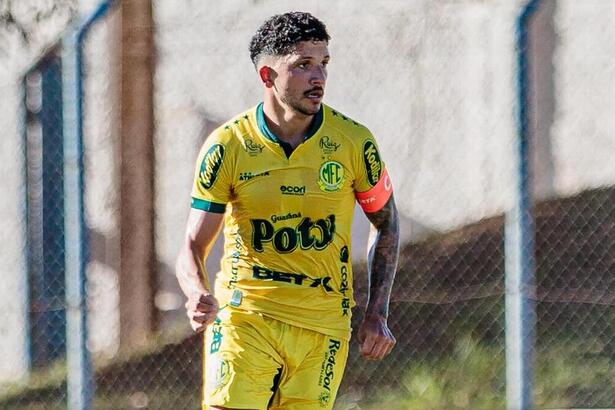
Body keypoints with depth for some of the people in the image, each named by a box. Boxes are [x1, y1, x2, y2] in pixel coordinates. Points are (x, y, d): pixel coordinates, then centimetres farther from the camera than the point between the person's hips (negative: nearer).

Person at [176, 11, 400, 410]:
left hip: (323, 330, 1)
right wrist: (200, 297, -25)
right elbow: (194, 246, -3)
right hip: (242, 318, -1)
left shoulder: (354, 142, -2)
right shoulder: (227, 147, -6)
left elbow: (386, 224, 13)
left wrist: (377, 315, 6)